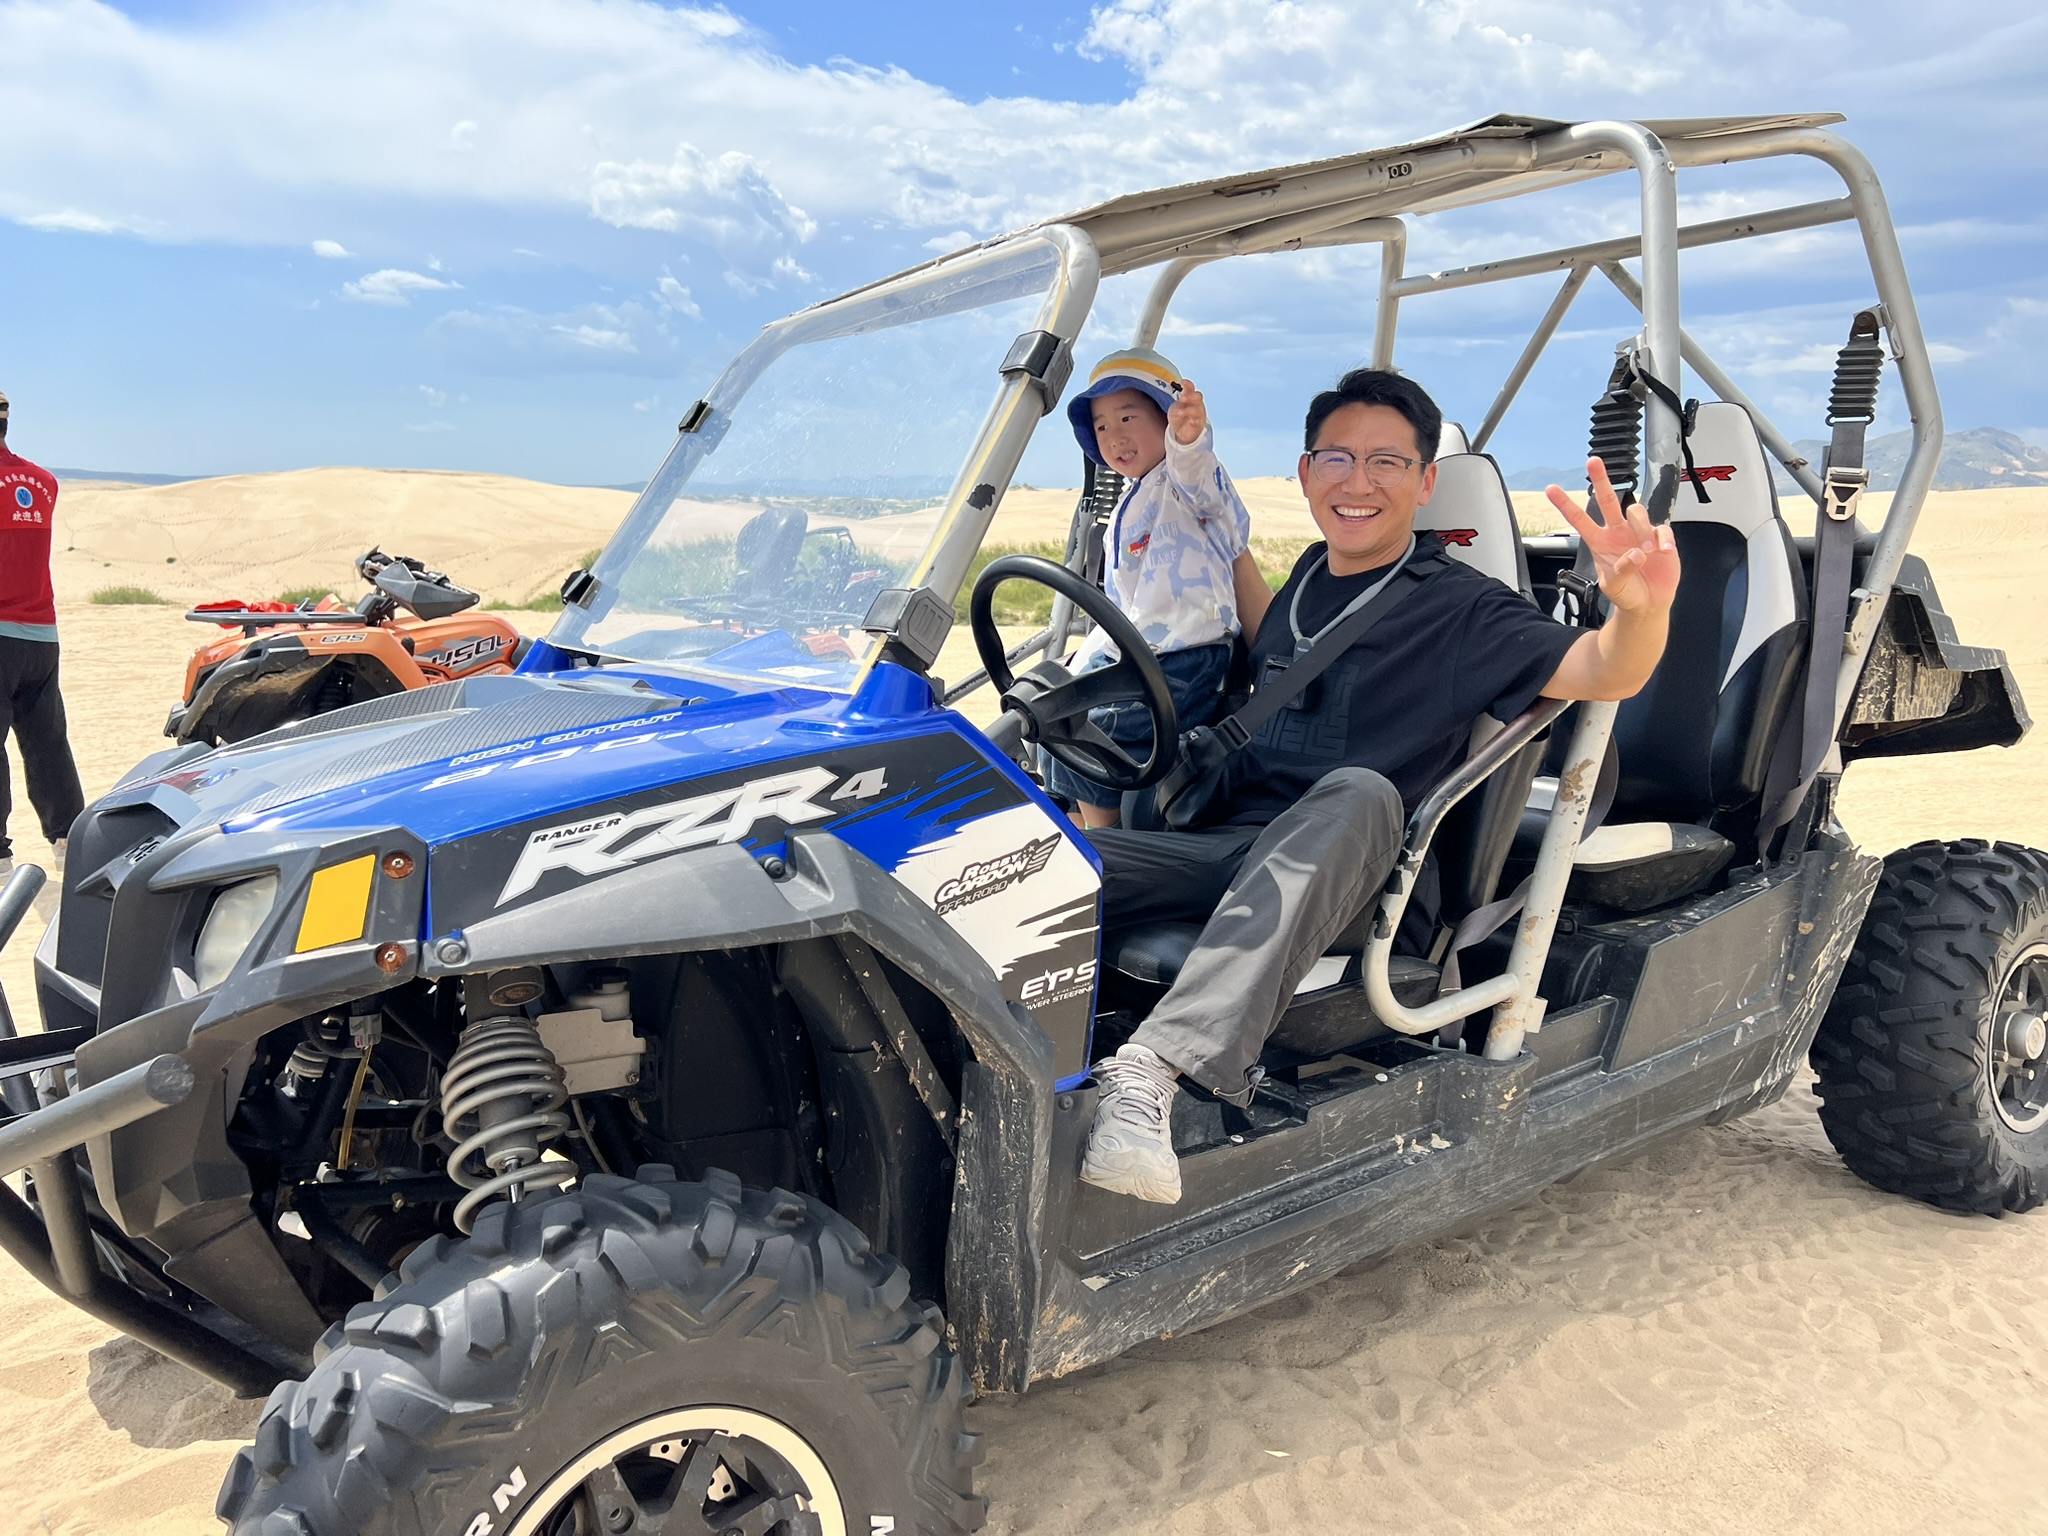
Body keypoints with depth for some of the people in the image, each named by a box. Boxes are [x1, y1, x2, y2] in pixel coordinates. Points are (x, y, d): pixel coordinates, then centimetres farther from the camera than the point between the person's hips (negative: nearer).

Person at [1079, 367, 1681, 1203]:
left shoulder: (1458, 608, 2)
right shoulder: (1308, 576, 20)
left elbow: (1603, 671, -12)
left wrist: (1643, 606, -34)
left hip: (1333, 876, -5)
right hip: (1220, 844, 5)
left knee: (1361, 792, -40)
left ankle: (1156, 1062, -54)